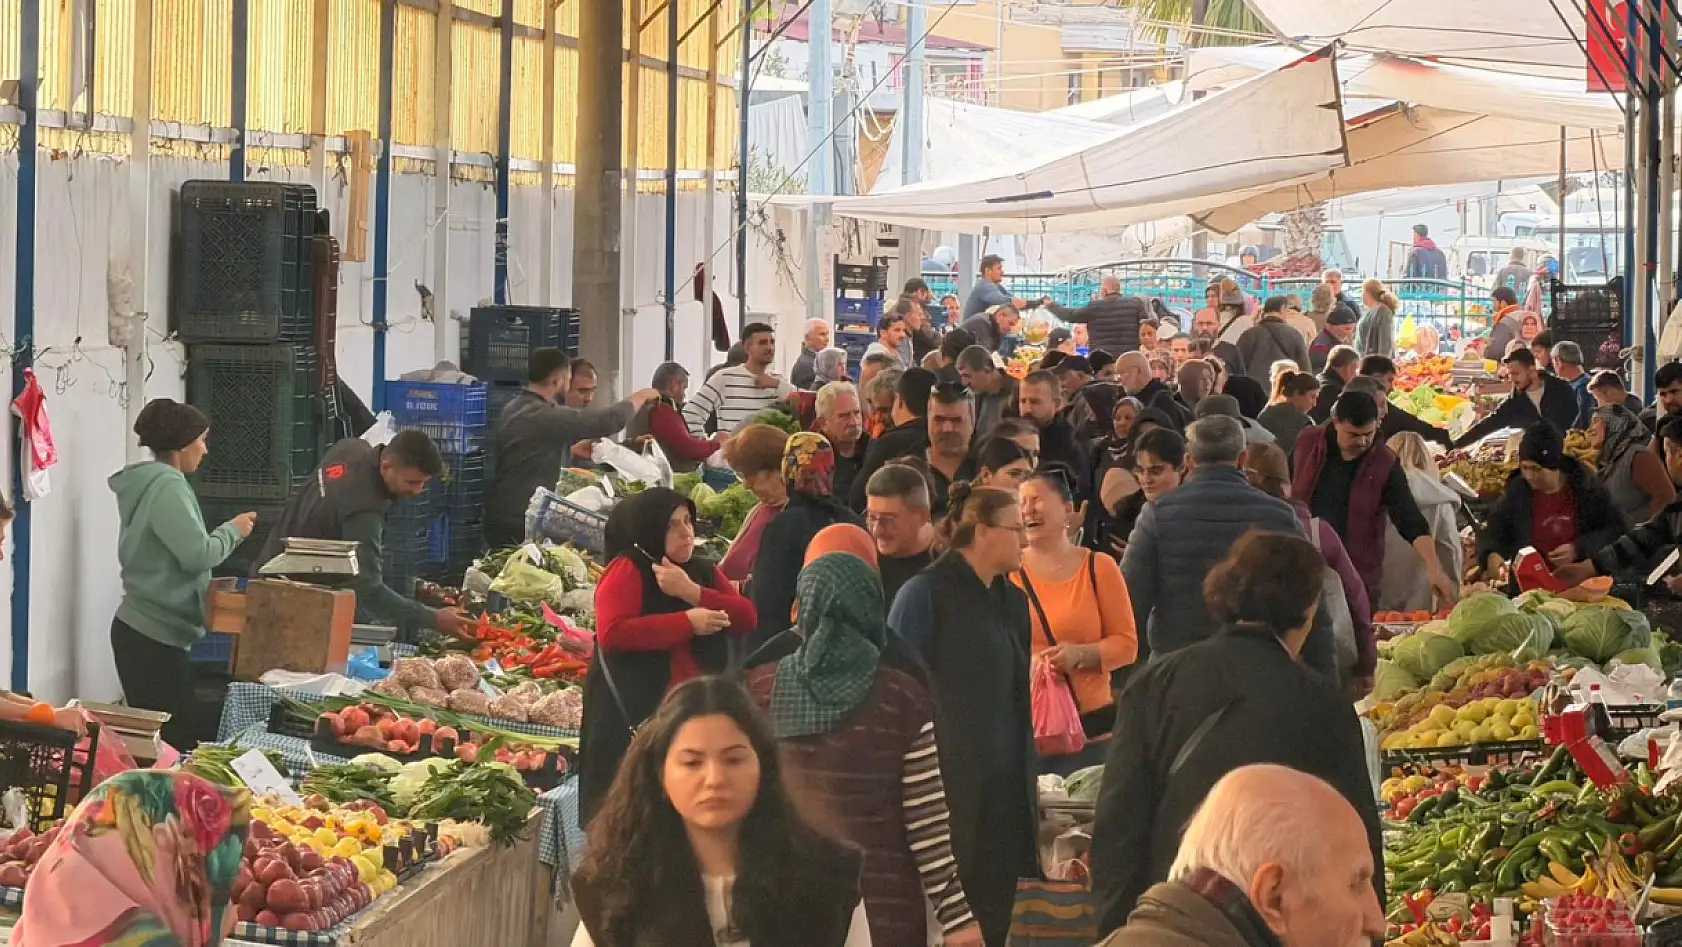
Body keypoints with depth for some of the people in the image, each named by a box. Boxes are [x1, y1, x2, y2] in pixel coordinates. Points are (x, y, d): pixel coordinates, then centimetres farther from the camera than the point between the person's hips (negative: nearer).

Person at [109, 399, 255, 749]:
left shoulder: (146, 483, 15)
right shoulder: (167, 487, -16)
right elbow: (197, 554, -22)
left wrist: (226, 534, 14)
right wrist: (233, 531, -5)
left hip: (141, 629, 10)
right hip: (156, 635, -10)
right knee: (173, 743, -9)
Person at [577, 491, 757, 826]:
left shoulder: (704, 573, 17)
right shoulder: (626, 570, -3)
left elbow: (748, 617, 4)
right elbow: (612, 633, -18)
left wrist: (692, 592, -10)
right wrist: (687, 622, -15)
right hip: (635, 717, -6)